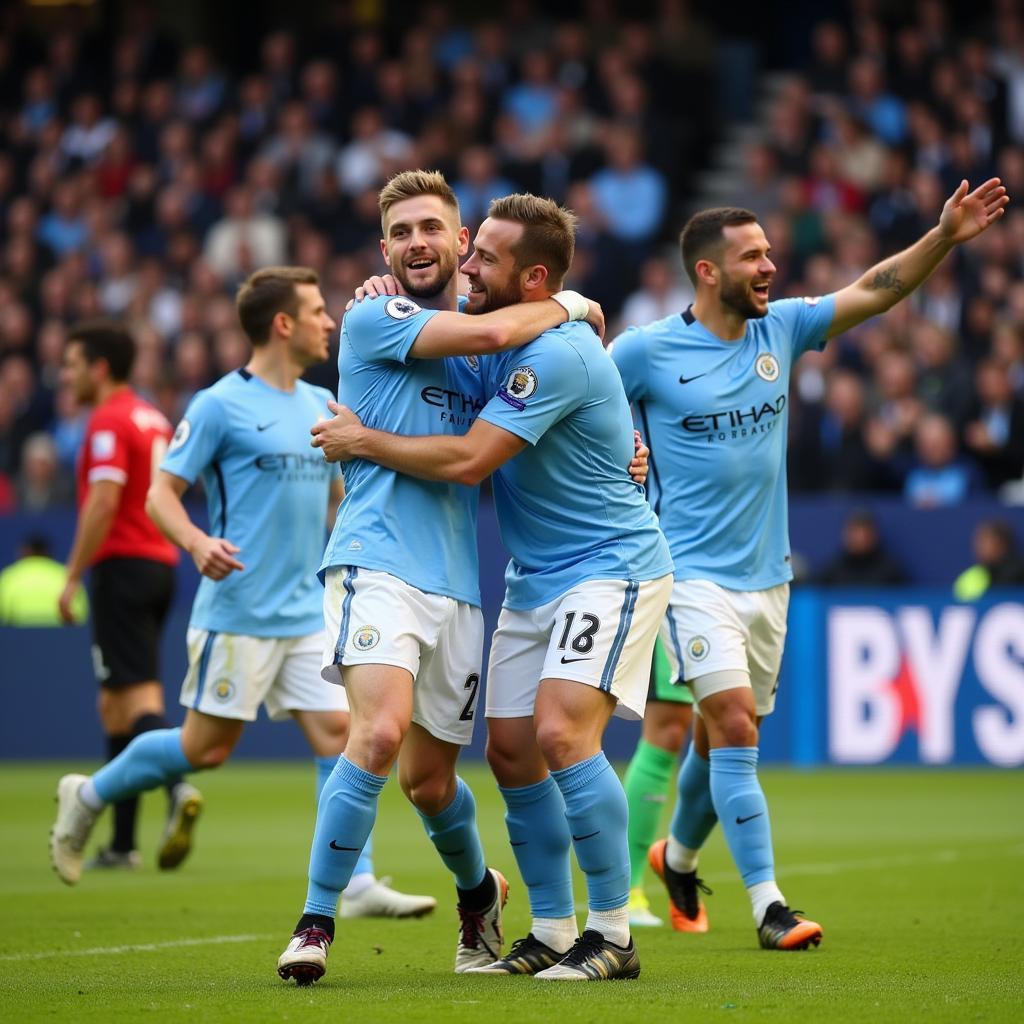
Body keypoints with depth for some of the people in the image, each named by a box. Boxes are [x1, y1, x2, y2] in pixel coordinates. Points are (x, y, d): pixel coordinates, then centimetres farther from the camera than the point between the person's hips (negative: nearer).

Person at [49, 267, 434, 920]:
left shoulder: (320, 406, 13)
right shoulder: (221, 406, -9)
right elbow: (162, 492, -8)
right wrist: (197, 542, -26)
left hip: (306, 614, 6)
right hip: (238, 613, -6)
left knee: (338, 731, -4)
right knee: (208, 747, -1)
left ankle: (359, 885, -3)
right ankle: (88, 797, 20)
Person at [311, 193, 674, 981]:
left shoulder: (558, 354, -23)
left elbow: (467, 460, -26)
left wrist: (361, 439, -13)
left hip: (610, 568, -9)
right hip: (535, 579, 9)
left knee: (563, 732, -22)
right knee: (511, 751, 5)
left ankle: (614, 935, -14)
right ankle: (553, 933, 15)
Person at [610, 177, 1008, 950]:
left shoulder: (780, 329, 4)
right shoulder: (647, 350, -9)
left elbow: (876, 290, 2)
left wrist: (946, 237, -9)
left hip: (767, 576, 5)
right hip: (694, 575, -5)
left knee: (724, 738, 15)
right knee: (734, 730, -15)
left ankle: (679, 855, 40)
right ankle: (768, 905, -15)